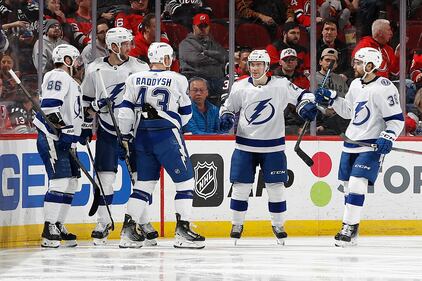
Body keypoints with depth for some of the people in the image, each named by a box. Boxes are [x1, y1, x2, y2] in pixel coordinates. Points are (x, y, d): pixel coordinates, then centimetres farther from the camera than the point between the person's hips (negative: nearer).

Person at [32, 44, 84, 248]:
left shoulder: (70, 82, 24)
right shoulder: (57, 77, -10)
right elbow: (49, 105, -23)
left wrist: (84, 128, 32)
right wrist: (59, 124, -29)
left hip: (65, 140, 11)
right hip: (52, 139, -11)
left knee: (71, 182, 11)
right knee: (60, 182, -16)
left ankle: (58, 226, 18)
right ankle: (49, 229, -16)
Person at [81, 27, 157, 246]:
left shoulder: (140, 68, -6)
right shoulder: (95, 70, -2)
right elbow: (87, 101, 9)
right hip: (107, 132, 0)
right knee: (105, 177, -4)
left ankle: (143, 222, 13)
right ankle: (103, 223, 5)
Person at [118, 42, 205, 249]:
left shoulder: (135, 79, 7)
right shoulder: (177, 80, -2)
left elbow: (126, 110, 4)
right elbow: (186, 113, 7)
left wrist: (125, 135, 11)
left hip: (143, 137, 5)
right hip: (167, 136, -5)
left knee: (144, 183, 13)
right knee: (185, 181, 3)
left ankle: (128, 231, 7)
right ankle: (182, 231, -4)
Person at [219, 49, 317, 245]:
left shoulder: (281, 85, -6)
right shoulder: (240, 87, 0)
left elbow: (302, 96, 4)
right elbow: (228, 107, 13)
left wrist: (307, 106, -16)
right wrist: (226, 118, -8)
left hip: (273, 146, -1)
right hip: (245, 146, 1)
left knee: (276, 187, 2)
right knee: (241, 186, 1)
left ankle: (278, 225, 17)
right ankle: (237, 224, 16)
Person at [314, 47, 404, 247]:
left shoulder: (384, 88, -16)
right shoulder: (356, 84, 9)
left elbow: (396, 119, -15)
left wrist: (388, 137, -27)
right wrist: (330, 98, 12)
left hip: (372, 146, -8)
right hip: (352, 142, 8)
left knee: (356, 183, -18)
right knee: (348, 185, 10)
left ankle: (350, 226, -12)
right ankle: (350, 230, 19)